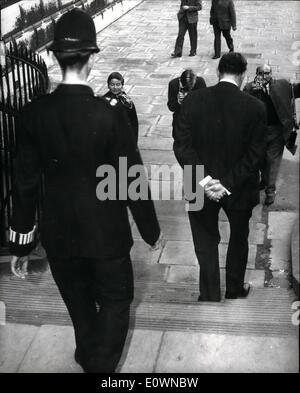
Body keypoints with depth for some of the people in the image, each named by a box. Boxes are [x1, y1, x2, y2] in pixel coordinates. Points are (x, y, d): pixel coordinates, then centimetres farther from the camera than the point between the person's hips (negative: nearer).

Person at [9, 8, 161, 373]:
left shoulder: (34, 114, -12)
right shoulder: (108, 115, -20)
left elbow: (25, 183, -7)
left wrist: (20, 243, 3)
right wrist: (150, 229, 3)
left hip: (59, 234, 3)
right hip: (105, 232, -3)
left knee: (80, 307, 23)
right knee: (115, 302, 19)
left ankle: (89, 361, 44)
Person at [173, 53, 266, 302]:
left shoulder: (193, 100, -11)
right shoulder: (255, 108, -15)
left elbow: (181, 146, -14)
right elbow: (254, 155, -17)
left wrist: (203, 180, -16)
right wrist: (229, 184, -15)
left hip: (201, 187, 0)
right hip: (239, 188, 0)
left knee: (206, 240, 18)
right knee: (239, 238, 24)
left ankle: (210, 295, 24)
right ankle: (235, 289, 41)